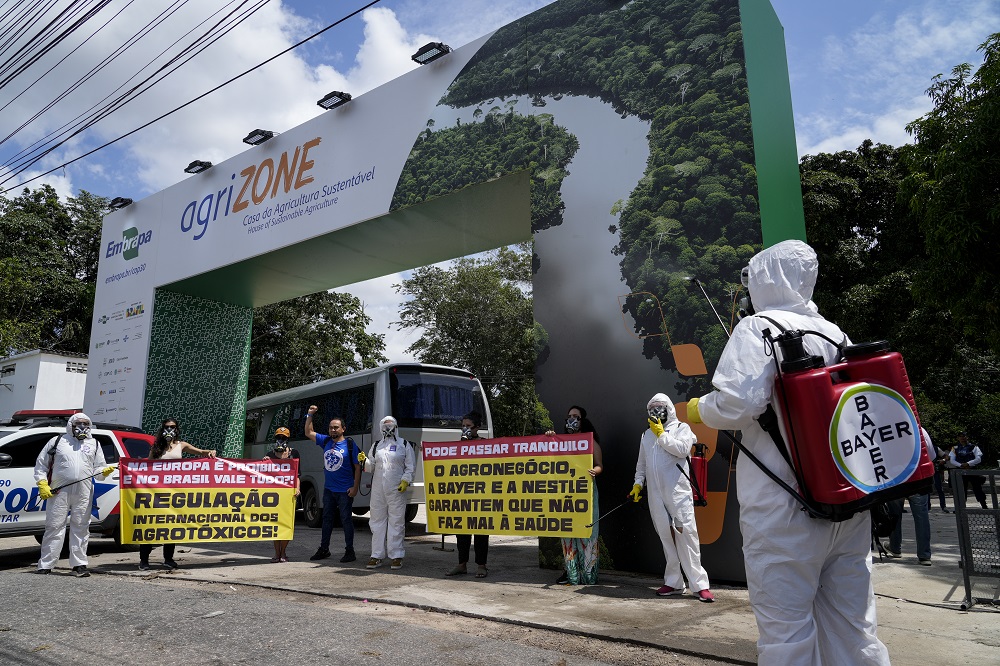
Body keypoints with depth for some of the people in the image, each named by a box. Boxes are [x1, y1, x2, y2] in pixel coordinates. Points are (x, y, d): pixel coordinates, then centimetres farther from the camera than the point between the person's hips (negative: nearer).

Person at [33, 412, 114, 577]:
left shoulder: (94, 444, 19)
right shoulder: (57, 441, 13)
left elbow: (98, 467, 17)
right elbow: (41, 465, 12)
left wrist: (105, 470, -6)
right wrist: (42, 484, -1)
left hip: (84, 493, 2)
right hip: (58, 491, -1)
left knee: (81, 528, 2)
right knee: (54, 526, 0)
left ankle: (79, 565, 6)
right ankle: (45, 565, 8)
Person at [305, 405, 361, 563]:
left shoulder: (350, 444, -8)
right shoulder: (326, 441, 6)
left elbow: (357, 467, -8)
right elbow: (308, 433, 13)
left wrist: (355, 487, -13)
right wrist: (310, 415, 2)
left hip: (345, 490, -5)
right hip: (328, 489, 5)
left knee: (346, 519, 1)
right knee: (327, 518, 14)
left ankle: (349, 550, 10)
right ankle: (324, 549, 26)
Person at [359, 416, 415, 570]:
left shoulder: (404, 445, 6)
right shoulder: (376, 446, 17)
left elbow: (410, 466, 2)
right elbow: (371, 467, 15)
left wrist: (405, 481, -12)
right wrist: (364, 460, -5)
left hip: (396, 490, -4)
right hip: (378, 489, 4)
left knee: (396, 521, -2)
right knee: (377, 521, 6)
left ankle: (397, 556, 4)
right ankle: (377, 556, 13)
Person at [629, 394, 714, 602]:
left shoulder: (681, 428, 7)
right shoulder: (647, 434, 19)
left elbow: (683, 449, -11)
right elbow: (641, 463, 21)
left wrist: (662, 434, -8)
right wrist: (638, 483, 10)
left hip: (678, 491, -4)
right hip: (656, 494, 4)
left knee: (686, 534, -9)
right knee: (666, 537, 3)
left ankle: (699, 584, -7)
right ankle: (674, 583, 10)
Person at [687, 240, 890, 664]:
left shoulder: (758, 328, -8)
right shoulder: (835, 334, 11)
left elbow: (738, 403, -20)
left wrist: (698, 410, -1)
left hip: (785, 506, -7)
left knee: (786, 629, 2)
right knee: (852, 622, 16)